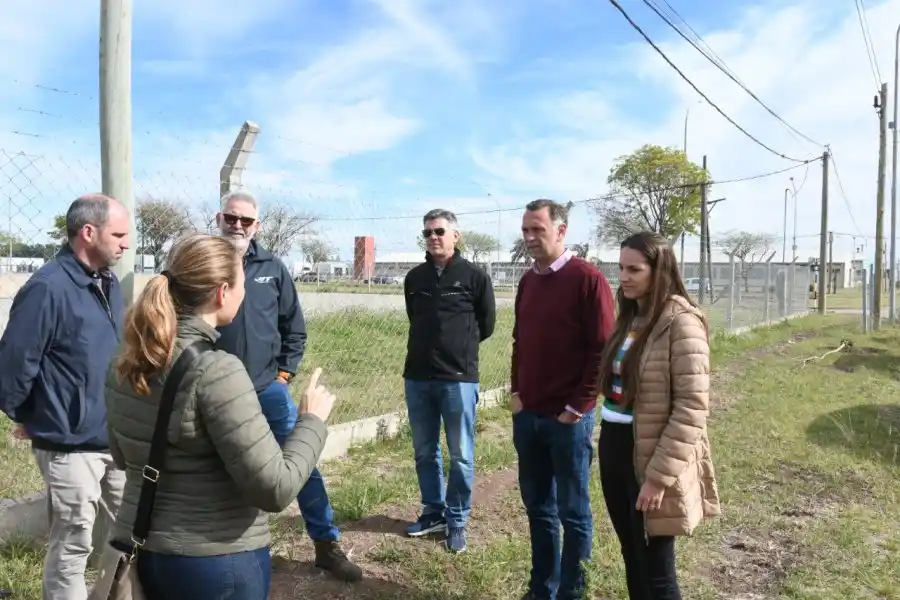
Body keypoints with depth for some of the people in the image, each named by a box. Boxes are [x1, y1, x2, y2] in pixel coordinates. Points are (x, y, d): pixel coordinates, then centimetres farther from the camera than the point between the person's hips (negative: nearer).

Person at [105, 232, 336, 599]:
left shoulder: (126, 367, -1)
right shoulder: (215, 371, -24)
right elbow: (274, 490, -23)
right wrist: (312, 421, -10)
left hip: (141, 552, 7)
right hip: (217, 563, -7)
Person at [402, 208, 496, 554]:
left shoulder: (474, 276, -5)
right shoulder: (414, 277, 7)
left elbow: (486, 324, 4)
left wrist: (459, 347, 10)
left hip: (458, 378, -4)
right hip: (417, 378, 4)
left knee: (461, 456, 4)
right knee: (424, 453, 13)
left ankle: (457, 521, 19)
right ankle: (434, 512, 29)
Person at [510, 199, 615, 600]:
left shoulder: (587, 279, -11)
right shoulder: (528, 281, 10)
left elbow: (602, 349, -14)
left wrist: (578, 406, -13)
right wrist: (516, 393, 9)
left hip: (568, 418, -6)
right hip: (527, 415, 7)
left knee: (573, 512, 7)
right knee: (537, 506, 15)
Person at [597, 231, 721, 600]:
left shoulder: (681, 322, -15)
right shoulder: (630, 316, 10)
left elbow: (692, 407, -19)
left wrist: (659, 475, -19)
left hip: (649, 455, -7)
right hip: (614, 445, 7)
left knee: (656, 570, 7)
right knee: (632, 558, 19)